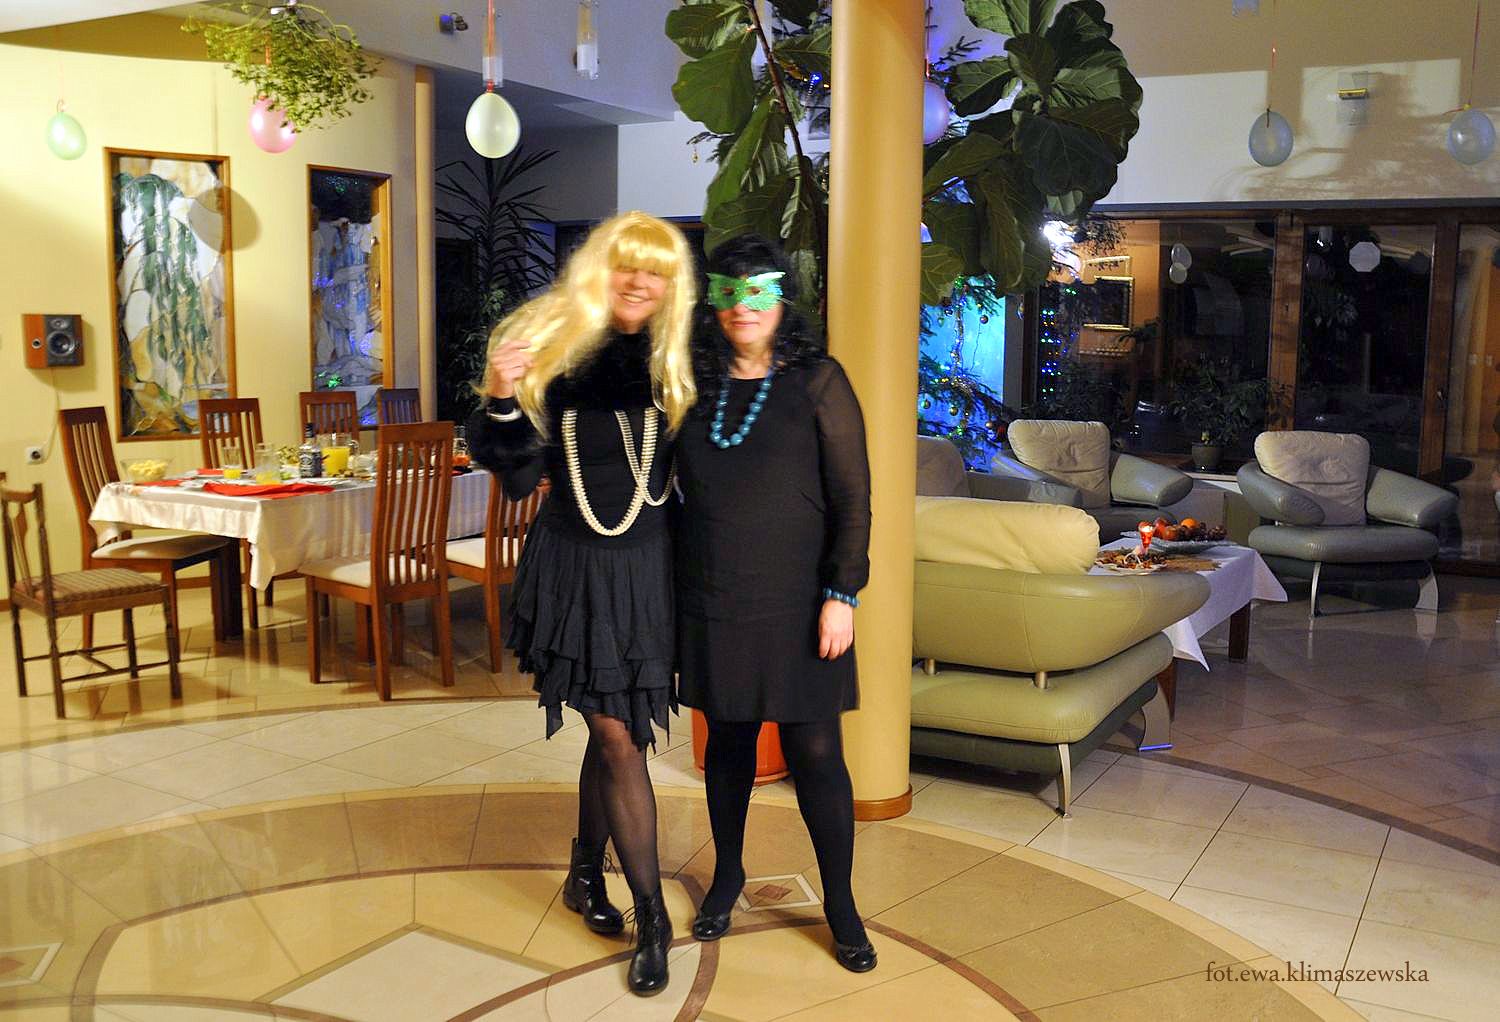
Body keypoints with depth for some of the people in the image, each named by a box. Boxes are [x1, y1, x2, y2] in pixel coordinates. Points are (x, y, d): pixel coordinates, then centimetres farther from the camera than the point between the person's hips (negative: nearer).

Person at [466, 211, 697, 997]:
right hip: (576, 565, -3)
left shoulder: (670, 364, 2)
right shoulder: (555, 348, -7)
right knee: (619, 738, -1)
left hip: (646, 567, 3)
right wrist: (504, 403, -23)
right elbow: (519, 476, -9)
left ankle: (585, 875, 36)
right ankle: (652, 918, 12)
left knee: (612, 731, 14)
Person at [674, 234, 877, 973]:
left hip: (795, 605, -3)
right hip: (713, 604, 3)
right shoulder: (697, 386, 7)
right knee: (727, 741, 15)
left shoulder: (818, 382, -4)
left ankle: (840, 905, 19)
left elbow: (852, 497, -6)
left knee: (815, 753, 1)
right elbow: (677, 491, 13)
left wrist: (841, 594, -11)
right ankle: (727, 877, 36)